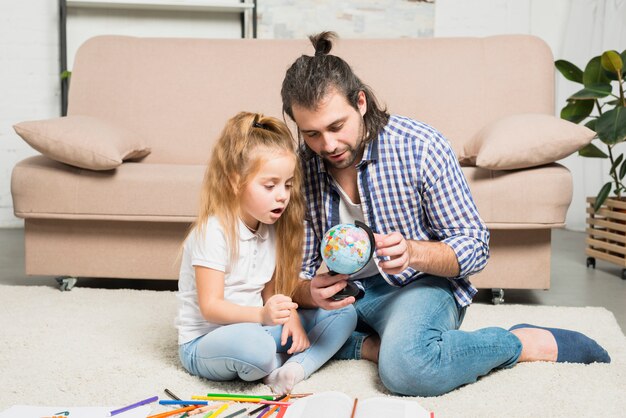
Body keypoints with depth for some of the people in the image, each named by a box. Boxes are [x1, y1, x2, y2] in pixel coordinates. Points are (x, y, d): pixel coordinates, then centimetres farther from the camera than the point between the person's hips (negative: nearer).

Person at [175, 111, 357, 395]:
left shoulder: (270, 228, 6)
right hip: (204, 344, -7)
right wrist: (262, 315, -37)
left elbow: (270, 291, 8)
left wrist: (290, 317, -13)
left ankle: (294, 368, -21)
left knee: (343, 314, 0)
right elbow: (210, 307, -21)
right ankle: (275, 368, -7)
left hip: (254, 327, 8)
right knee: (254, 343, -42)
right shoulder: (213, 232, -19)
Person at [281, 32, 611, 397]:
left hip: (417, 284, -4)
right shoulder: (300, 167, -8)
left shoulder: (420, 147, -16)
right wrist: (310, 293, -28)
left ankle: (529, 343, -13)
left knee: (407, 368, -36)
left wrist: (412, 251, -32)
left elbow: (475, 246, -12)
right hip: (342, 293, 4)